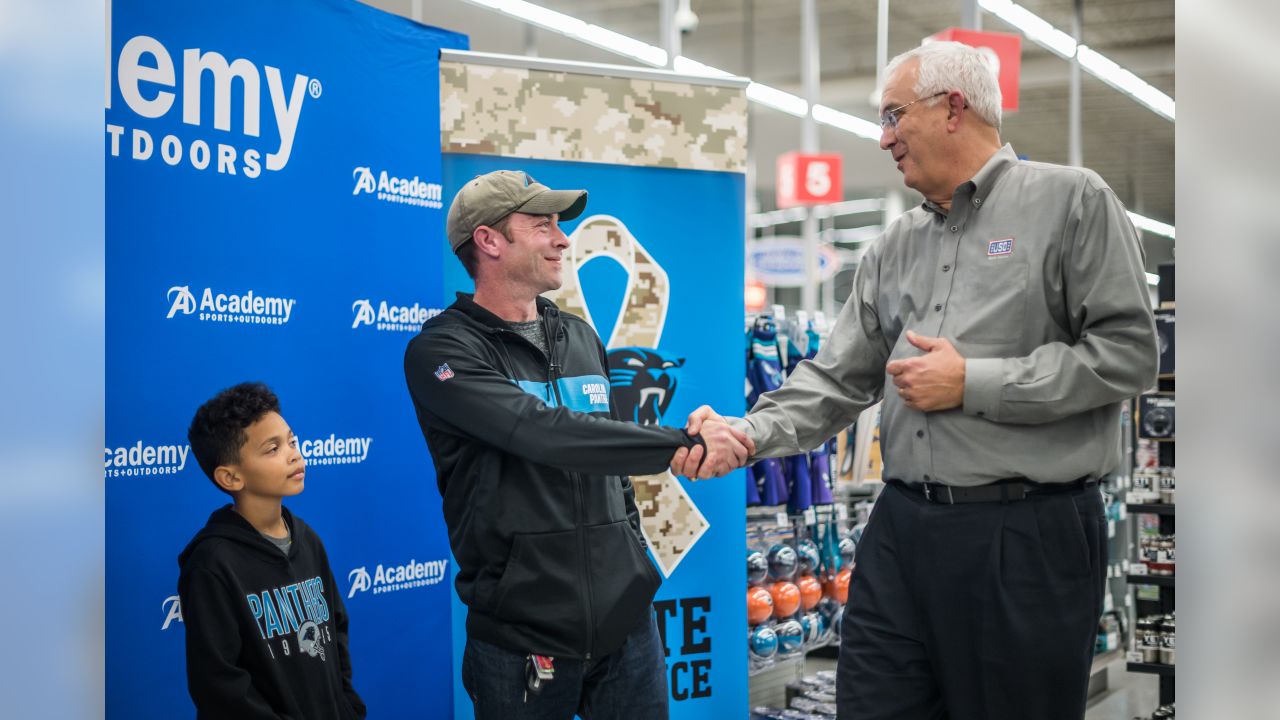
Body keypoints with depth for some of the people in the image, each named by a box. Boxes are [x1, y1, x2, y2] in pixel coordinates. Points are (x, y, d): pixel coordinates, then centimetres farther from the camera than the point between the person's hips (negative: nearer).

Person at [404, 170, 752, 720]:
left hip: (626, 619, 5)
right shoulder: (445, 352, -10)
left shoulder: (581, 338, 11)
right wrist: (685, 445, -23)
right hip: (522, 635, -5)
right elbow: (549, 436, -24)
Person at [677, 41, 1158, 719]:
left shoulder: (1071, 200, -3)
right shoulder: (893, 247, 14)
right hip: (902, 528, 6)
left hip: (1027, 534, -5)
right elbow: (837, 378, 12)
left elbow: (1126, 351, -11)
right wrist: (750, 433, -3)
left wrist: (974, 383, -13)